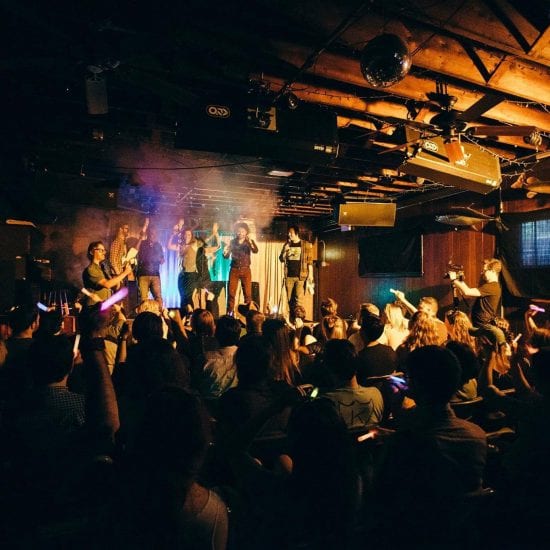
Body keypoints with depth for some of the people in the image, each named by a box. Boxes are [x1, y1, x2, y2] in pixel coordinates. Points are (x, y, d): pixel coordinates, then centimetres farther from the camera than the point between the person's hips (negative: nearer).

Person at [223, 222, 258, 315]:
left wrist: (250, 242, -37)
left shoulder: (249, 242, 1)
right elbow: (226, 256, 4)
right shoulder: (232, 242, 4)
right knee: (231, 293, -3)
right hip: (234, 270, 1)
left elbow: (255, 251, -18)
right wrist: (225, 252, -20)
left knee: (248, 293, -3)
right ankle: (229, 314, 4)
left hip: (246, 270, -1)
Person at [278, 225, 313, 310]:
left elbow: (310, 260, -1)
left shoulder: (305, 244, 1)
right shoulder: (287, 244, 12)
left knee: (299, 298, -8)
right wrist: (285, 250, -6)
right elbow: (281, 259, 12)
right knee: (290, 298, 7)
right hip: (289, 276, 4)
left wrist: (310, 274, -7)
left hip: (300, 276, -4)